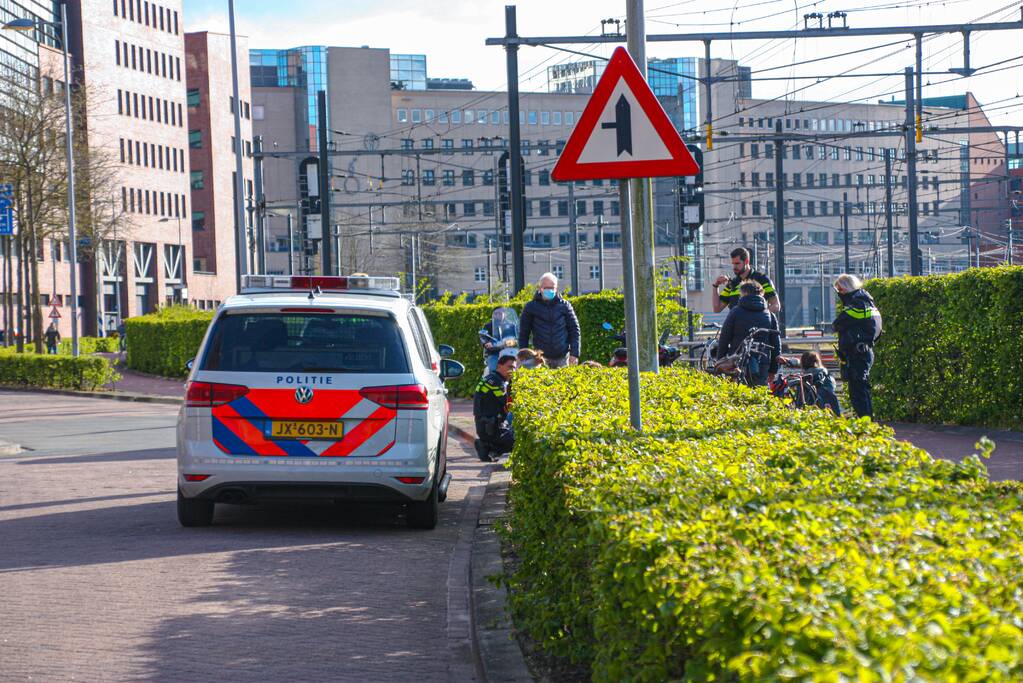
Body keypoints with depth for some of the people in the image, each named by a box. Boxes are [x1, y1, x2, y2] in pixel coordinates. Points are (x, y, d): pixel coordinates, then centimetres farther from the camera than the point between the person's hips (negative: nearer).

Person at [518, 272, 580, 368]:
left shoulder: (564, 306, 5)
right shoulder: (531, 307, 3)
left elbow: (574, 330, 6)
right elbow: (523, 334, 7)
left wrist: (574, 354, -2)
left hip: (562, 358, 1)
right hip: (541, 357, -1)